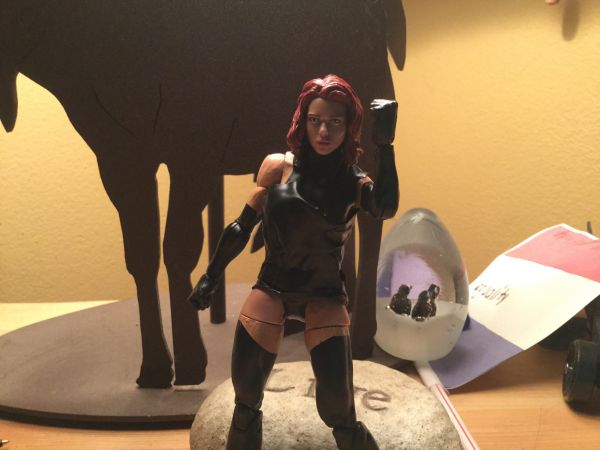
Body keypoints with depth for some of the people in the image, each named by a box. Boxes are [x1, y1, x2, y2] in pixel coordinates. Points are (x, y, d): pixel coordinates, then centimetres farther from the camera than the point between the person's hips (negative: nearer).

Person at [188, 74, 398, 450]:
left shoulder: (354, 182, -4)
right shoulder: (278, 167, -2)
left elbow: (387, 210, -26)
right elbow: (242, 227, 5)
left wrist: (385, 145, -27)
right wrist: (211, 277, 10)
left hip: (325, 295, -1)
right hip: (272, 288, 1)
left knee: (338, 411, -5)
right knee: (246, 400, 6)